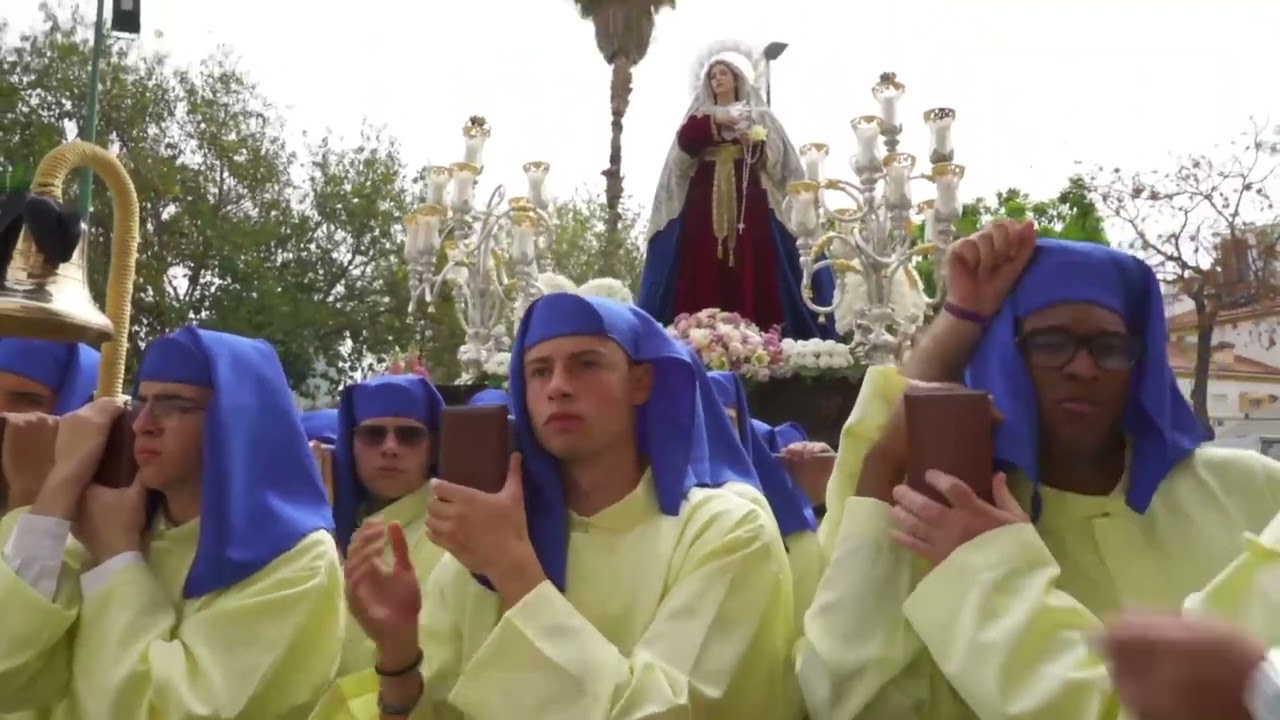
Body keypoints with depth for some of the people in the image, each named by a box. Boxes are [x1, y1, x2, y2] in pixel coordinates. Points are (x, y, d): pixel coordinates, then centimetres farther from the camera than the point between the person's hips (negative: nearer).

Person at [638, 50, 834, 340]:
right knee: (704, 264, -9)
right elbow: (684, 142, 0)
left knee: (751, 263, -11)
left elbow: (778, 154, 3)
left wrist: (755, 143, -16)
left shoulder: (758, 115, 16)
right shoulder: (701, 117, 21)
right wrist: (713, 121, -12)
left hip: (748, 199, -2)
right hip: (706, 199, 2)